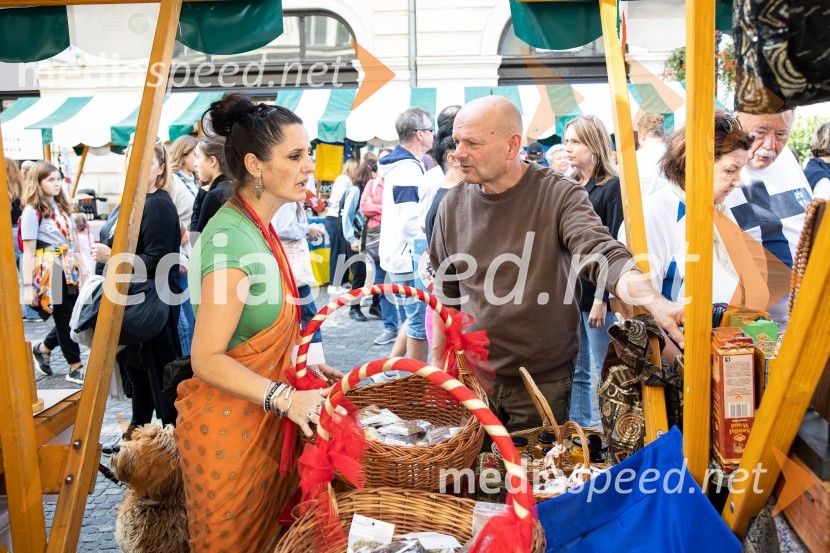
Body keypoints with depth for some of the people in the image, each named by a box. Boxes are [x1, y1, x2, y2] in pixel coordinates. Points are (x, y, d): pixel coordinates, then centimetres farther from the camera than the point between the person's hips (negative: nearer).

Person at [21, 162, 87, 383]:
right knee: (66, 320, 2)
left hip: (69, 271, 7)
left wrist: (82, 270, 13)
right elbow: (28, 252, -11)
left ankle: (43, 348, 33)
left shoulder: (62, 207, 13)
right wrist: (28, 286, -14)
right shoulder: (32, 211, -8)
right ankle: (76, 368, 14)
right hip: (49, 273, -7)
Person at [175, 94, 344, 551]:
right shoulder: (232, 240, -24)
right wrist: (284, 398, -32)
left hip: (261, 420, 9)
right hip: (228, 426, -8)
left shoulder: (257, 229, 6)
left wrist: (302, 367, 8)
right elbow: (207, 359, -24)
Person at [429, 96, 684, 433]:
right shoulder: (454, 203, -1)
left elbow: (604, 256, -23)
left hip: (544, 380, -2)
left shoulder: (559, 195, -12)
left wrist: (656, 303, -42)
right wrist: (436, 363, 10)